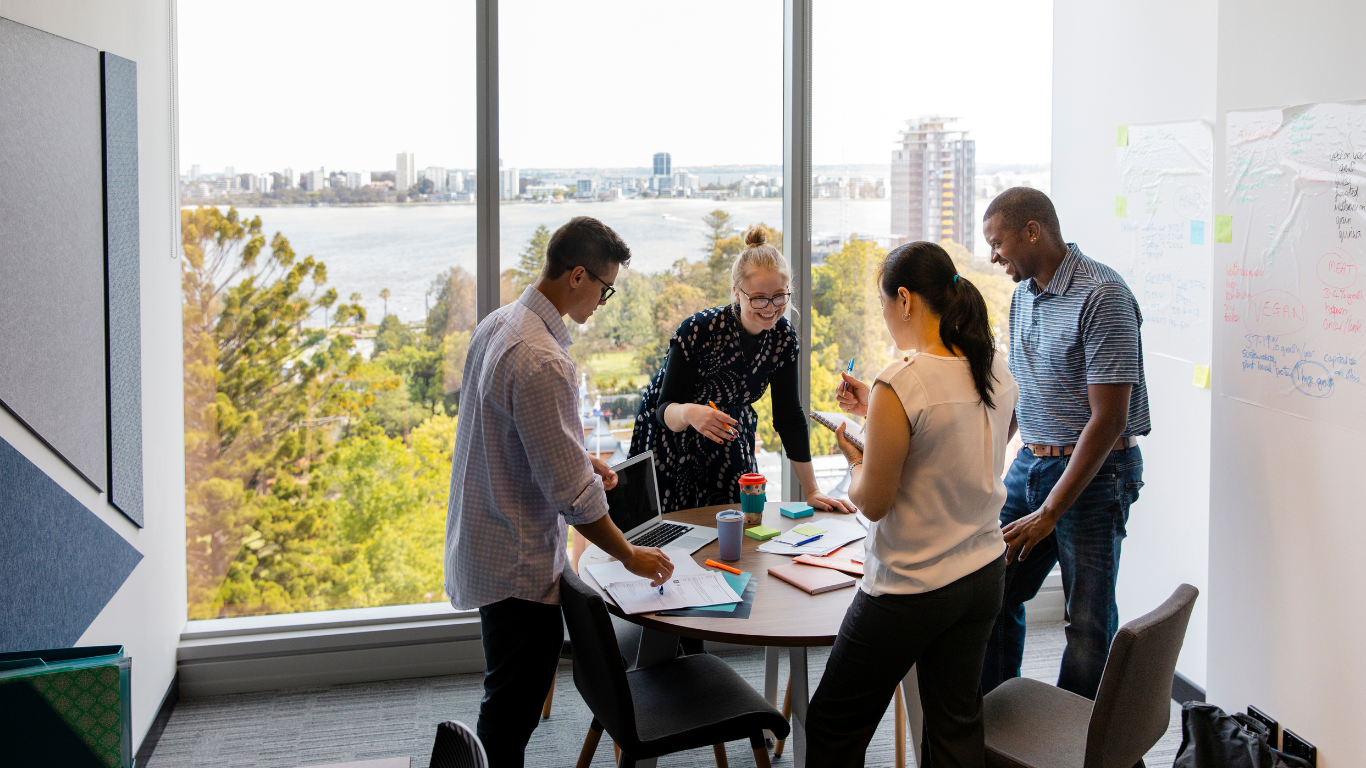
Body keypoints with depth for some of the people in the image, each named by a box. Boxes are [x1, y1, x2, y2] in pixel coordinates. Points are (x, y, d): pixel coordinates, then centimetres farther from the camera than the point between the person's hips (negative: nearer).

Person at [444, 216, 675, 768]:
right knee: (513, 708, 2)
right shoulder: (541, 362, -27)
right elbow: (571, 493, -24)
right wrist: (630, 555, -11)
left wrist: (578, 458, 11)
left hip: (482, 543, 10)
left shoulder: (498, 323, 4)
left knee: (510, 698, 23)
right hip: (517, 563, -10)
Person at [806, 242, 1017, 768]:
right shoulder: (997, 371, 0)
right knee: (957, 724, 18)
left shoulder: (899, 385, -23)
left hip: (910, 590, -7)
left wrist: (852, 457, 2)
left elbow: (874, 502, -17)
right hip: (984, 574, 8)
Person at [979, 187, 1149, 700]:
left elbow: (1108, 419, -21)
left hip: (1095, 472, -8)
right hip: (1030, 463, 8)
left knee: (1089, 623, 1)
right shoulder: (1025, 293, 8)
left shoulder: (1102, 295, -18)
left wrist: (1050, 512, -20)